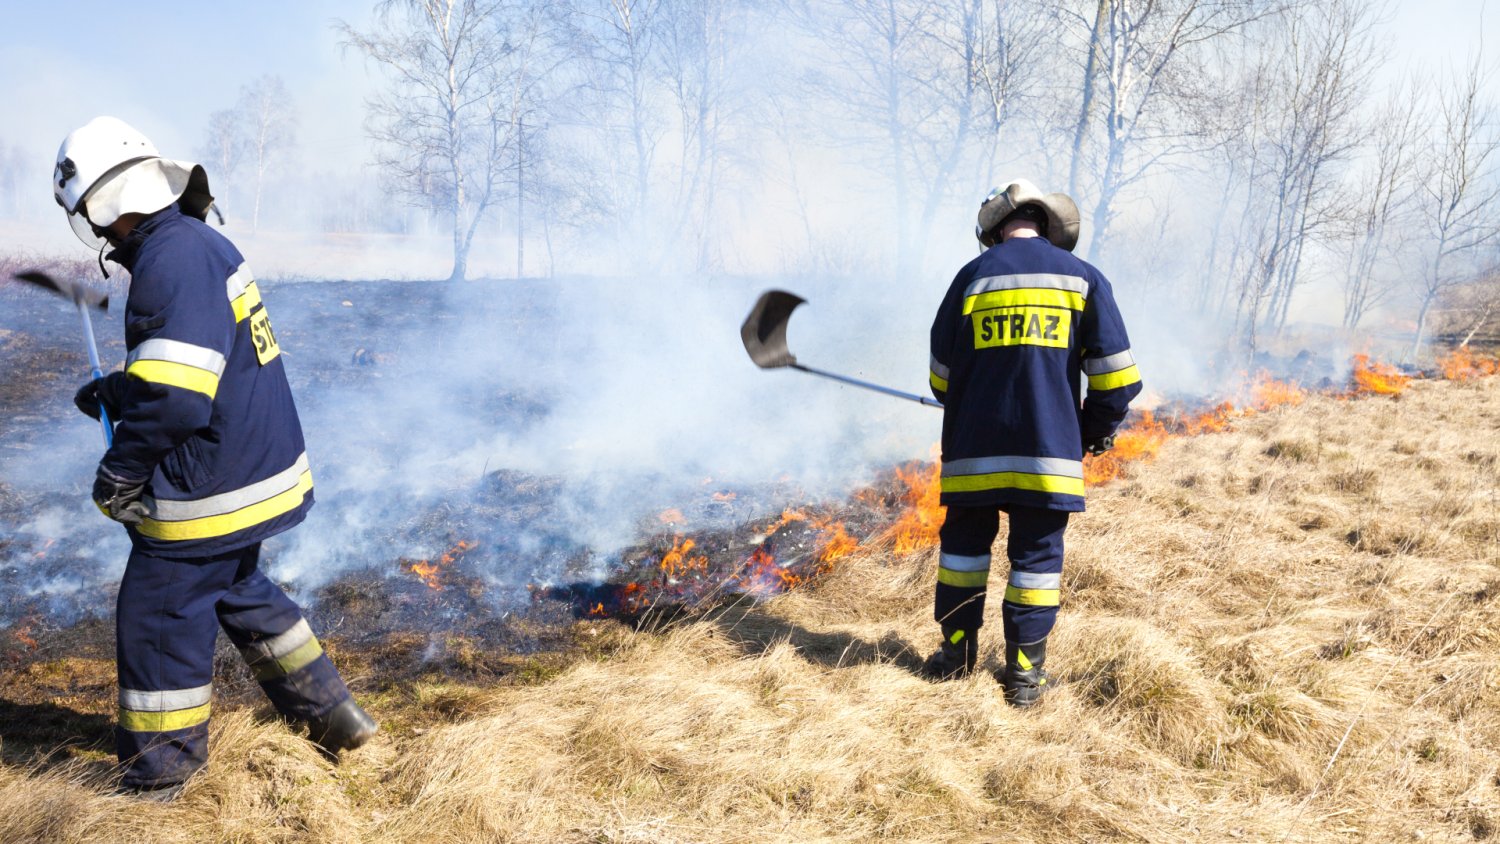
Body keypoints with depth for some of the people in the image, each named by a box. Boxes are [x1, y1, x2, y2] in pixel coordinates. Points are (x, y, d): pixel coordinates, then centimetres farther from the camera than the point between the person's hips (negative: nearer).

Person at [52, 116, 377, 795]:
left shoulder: (170, 262, -23)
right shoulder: (205, 244, 8)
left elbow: (172, 401, -28)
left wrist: (115, 476, -14)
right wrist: (115, 391, 18)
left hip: (209, 490, -10)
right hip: (256, 470, 10)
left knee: (156, 618, 7)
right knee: (240, 592, 26)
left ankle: (160, 768, 25)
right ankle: (331, 713, 33)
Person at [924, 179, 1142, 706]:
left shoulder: (972, 276, 4)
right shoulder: (1081, 277, 3)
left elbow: (942, 374, 9)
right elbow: (1117, 377, -2)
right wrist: (1095, 431, 13)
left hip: (974, 447, 1)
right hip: (1048, 449, -1)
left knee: (964, 541, 16)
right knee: (1037, 556, 7)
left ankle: (956, 652, 22)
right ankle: (1024, 673, 11)